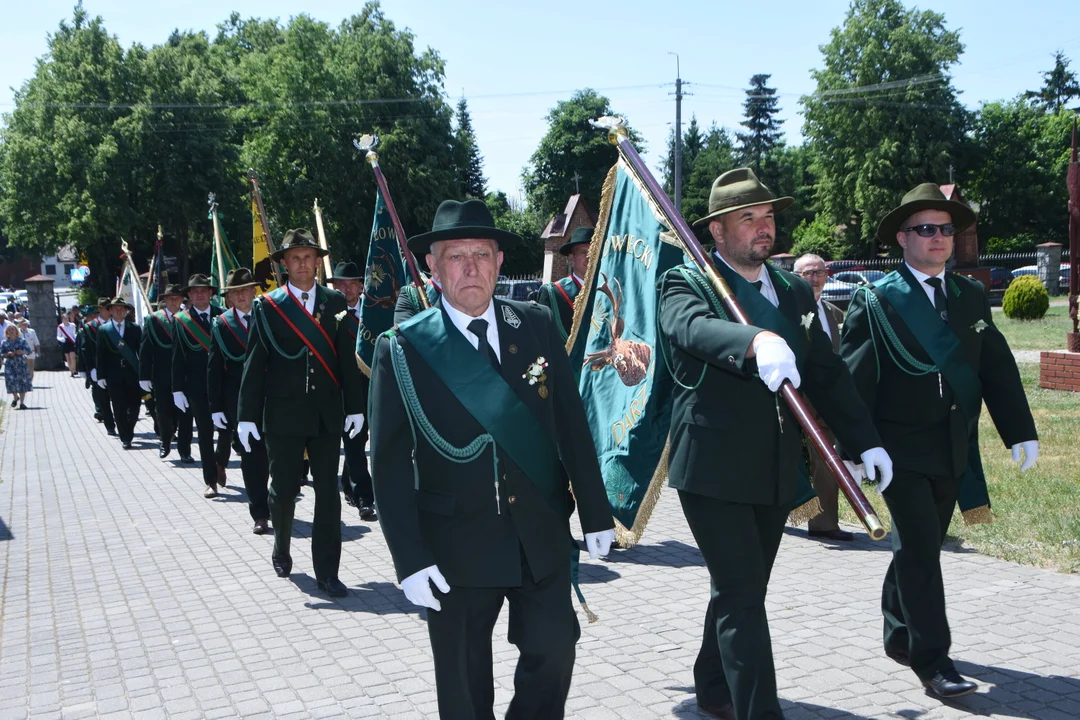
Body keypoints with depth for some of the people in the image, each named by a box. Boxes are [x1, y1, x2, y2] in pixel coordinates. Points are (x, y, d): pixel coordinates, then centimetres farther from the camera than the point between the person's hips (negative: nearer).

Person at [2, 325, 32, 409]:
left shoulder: (22, 340, 4)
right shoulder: (4, 342, 6)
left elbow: (28, 351, 1)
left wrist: (22, 352, -19)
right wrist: (8, 354, -15)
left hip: (21, 364, 0)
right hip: (10, 365, 0)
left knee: (23, 382, -3)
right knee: (11, 381, -9)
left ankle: (22, 402, 3)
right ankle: (15, 397, 20)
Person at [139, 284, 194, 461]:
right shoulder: (153, 319, 3)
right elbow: (145, 350, 1)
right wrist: (144, 376, -5)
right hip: (162, 378, 0)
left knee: (184, 414, 1)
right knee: (164, 413, 7)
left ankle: (184, 451, 9)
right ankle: (165, 443, 32)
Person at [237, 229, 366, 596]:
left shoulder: (335, 302, 5)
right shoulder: (268, 306, 2)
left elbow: (348, 357, 4)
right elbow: (254, 364, 0)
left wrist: (355, 406, -1)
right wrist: (248, 415, -4)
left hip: (327, 413, 1)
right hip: (283, 413, -1)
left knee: (328, 492, 0)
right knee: (283, 490, 8)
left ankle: (327, 572, 6)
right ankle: (281, 550, 35)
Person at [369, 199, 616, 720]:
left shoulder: (538, 326, 2)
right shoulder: (403, 350, -7)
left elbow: (572, 424, 5)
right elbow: (389, 465, -8)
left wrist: (595, 514, 4)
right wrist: (410, 559, -14)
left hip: (543, 535, 3)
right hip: (456, 547, -2)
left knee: (554, 650, 5)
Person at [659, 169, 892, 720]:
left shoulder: (794, 290, 12)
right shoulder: (686, 284, -7)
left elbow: (827, 373, 10)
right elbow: (695, 327, -30)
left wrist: (865, 441, 0)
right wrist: (757, 342, -50)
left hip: (777, 469, 6)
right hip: (712, 467, -6)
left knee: (742, 589, 17)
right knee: (741, 595, -9)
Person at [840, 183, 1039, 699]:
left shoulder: (971, 297, 9)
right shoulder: (875, 301, -7)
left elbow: (997, 368, 10)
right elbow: (854, 379, -11)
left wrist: (1020, 432, 4)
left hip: (952, 451, 5)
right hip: (902, 450, -5)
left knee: (921, 548, 15)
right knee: (919, 549, -8)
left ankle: (900, 637, 31)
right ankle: (932, 659, -2)